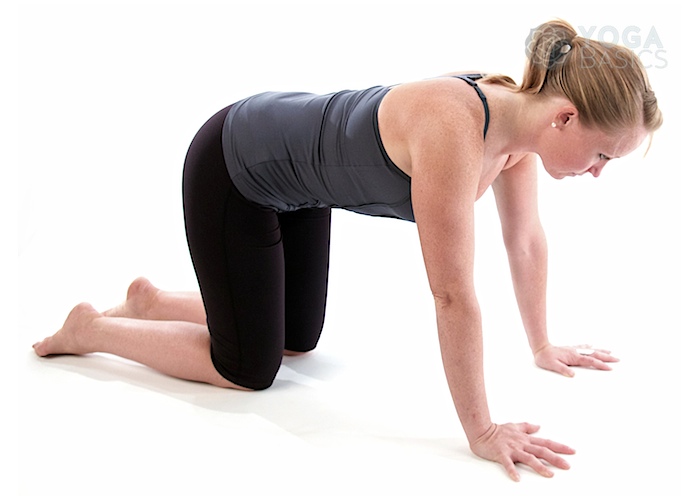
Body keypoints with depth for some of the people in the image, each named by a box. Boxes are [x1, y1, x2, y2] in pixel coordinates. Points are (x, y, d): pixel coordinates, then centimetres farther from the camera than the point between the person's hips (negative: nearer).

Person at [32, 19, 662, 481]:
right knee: (249, 370, 2)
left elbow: (526, 238, 2)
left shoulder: (519, 115, -11)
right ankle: (91, 329, 20)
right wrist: (481, 431, -25)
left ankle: (150, 299, 35)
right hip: (230, 173, -8)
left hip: (296, 176, 9)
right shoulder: (454, 132, -38)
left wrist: (543, 347, 11)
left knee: (300, 341, 18)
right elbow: (453, 294, -35)